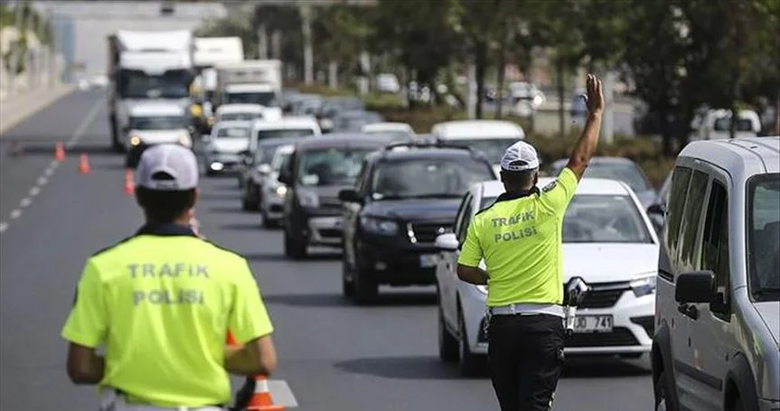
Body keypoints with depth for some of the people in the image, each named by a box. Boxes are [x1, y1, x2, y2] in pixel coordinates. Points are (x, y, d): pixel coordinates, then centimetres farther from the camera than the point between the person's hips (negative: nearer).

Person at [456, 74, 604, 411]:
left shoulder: (483, 220, 1)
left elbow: (465, 271, 2)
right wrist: (595, 113, 14)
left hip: (501, 323, 3)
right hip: (543, 322, -3)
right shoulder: (547, 206, -5)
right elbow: (580, 159, 3)